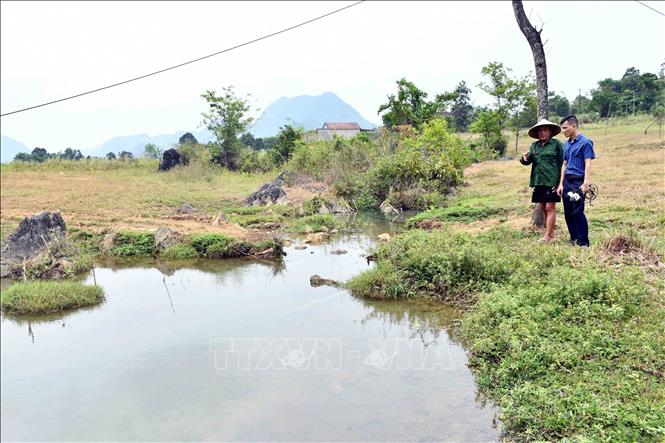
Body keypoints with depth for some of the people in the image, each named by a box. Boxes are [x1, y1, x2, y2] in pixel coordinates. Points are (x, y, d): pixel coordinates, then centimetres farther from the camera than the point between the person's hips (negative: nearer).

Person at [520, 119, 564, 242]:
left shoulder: (556, 144, -3)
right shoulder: (534, 146, 12)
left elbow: (562, 163, -5)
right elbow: (527, 161, 7)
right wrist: (525, 158, -18)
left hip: (551, 181, -6)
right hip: (538, 181, 6)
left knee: (550, 207, -6)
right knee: (543, 208, 10)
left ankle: (547, 235, -4)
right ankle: (550, 232, 22)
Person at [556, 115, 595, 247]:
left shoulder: (585, 142, -7)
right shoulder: (567, 144, 14)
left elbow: (588, 164, -11)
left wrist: (586, 183, -18)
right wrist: (561, 184, 12)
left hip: (578, 181, -7)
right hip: (567, 181, 7)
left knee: (578, 212, -7)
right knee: (568, 212, 9)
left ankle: (583, 242, 2)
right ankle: (574, 239, 20)